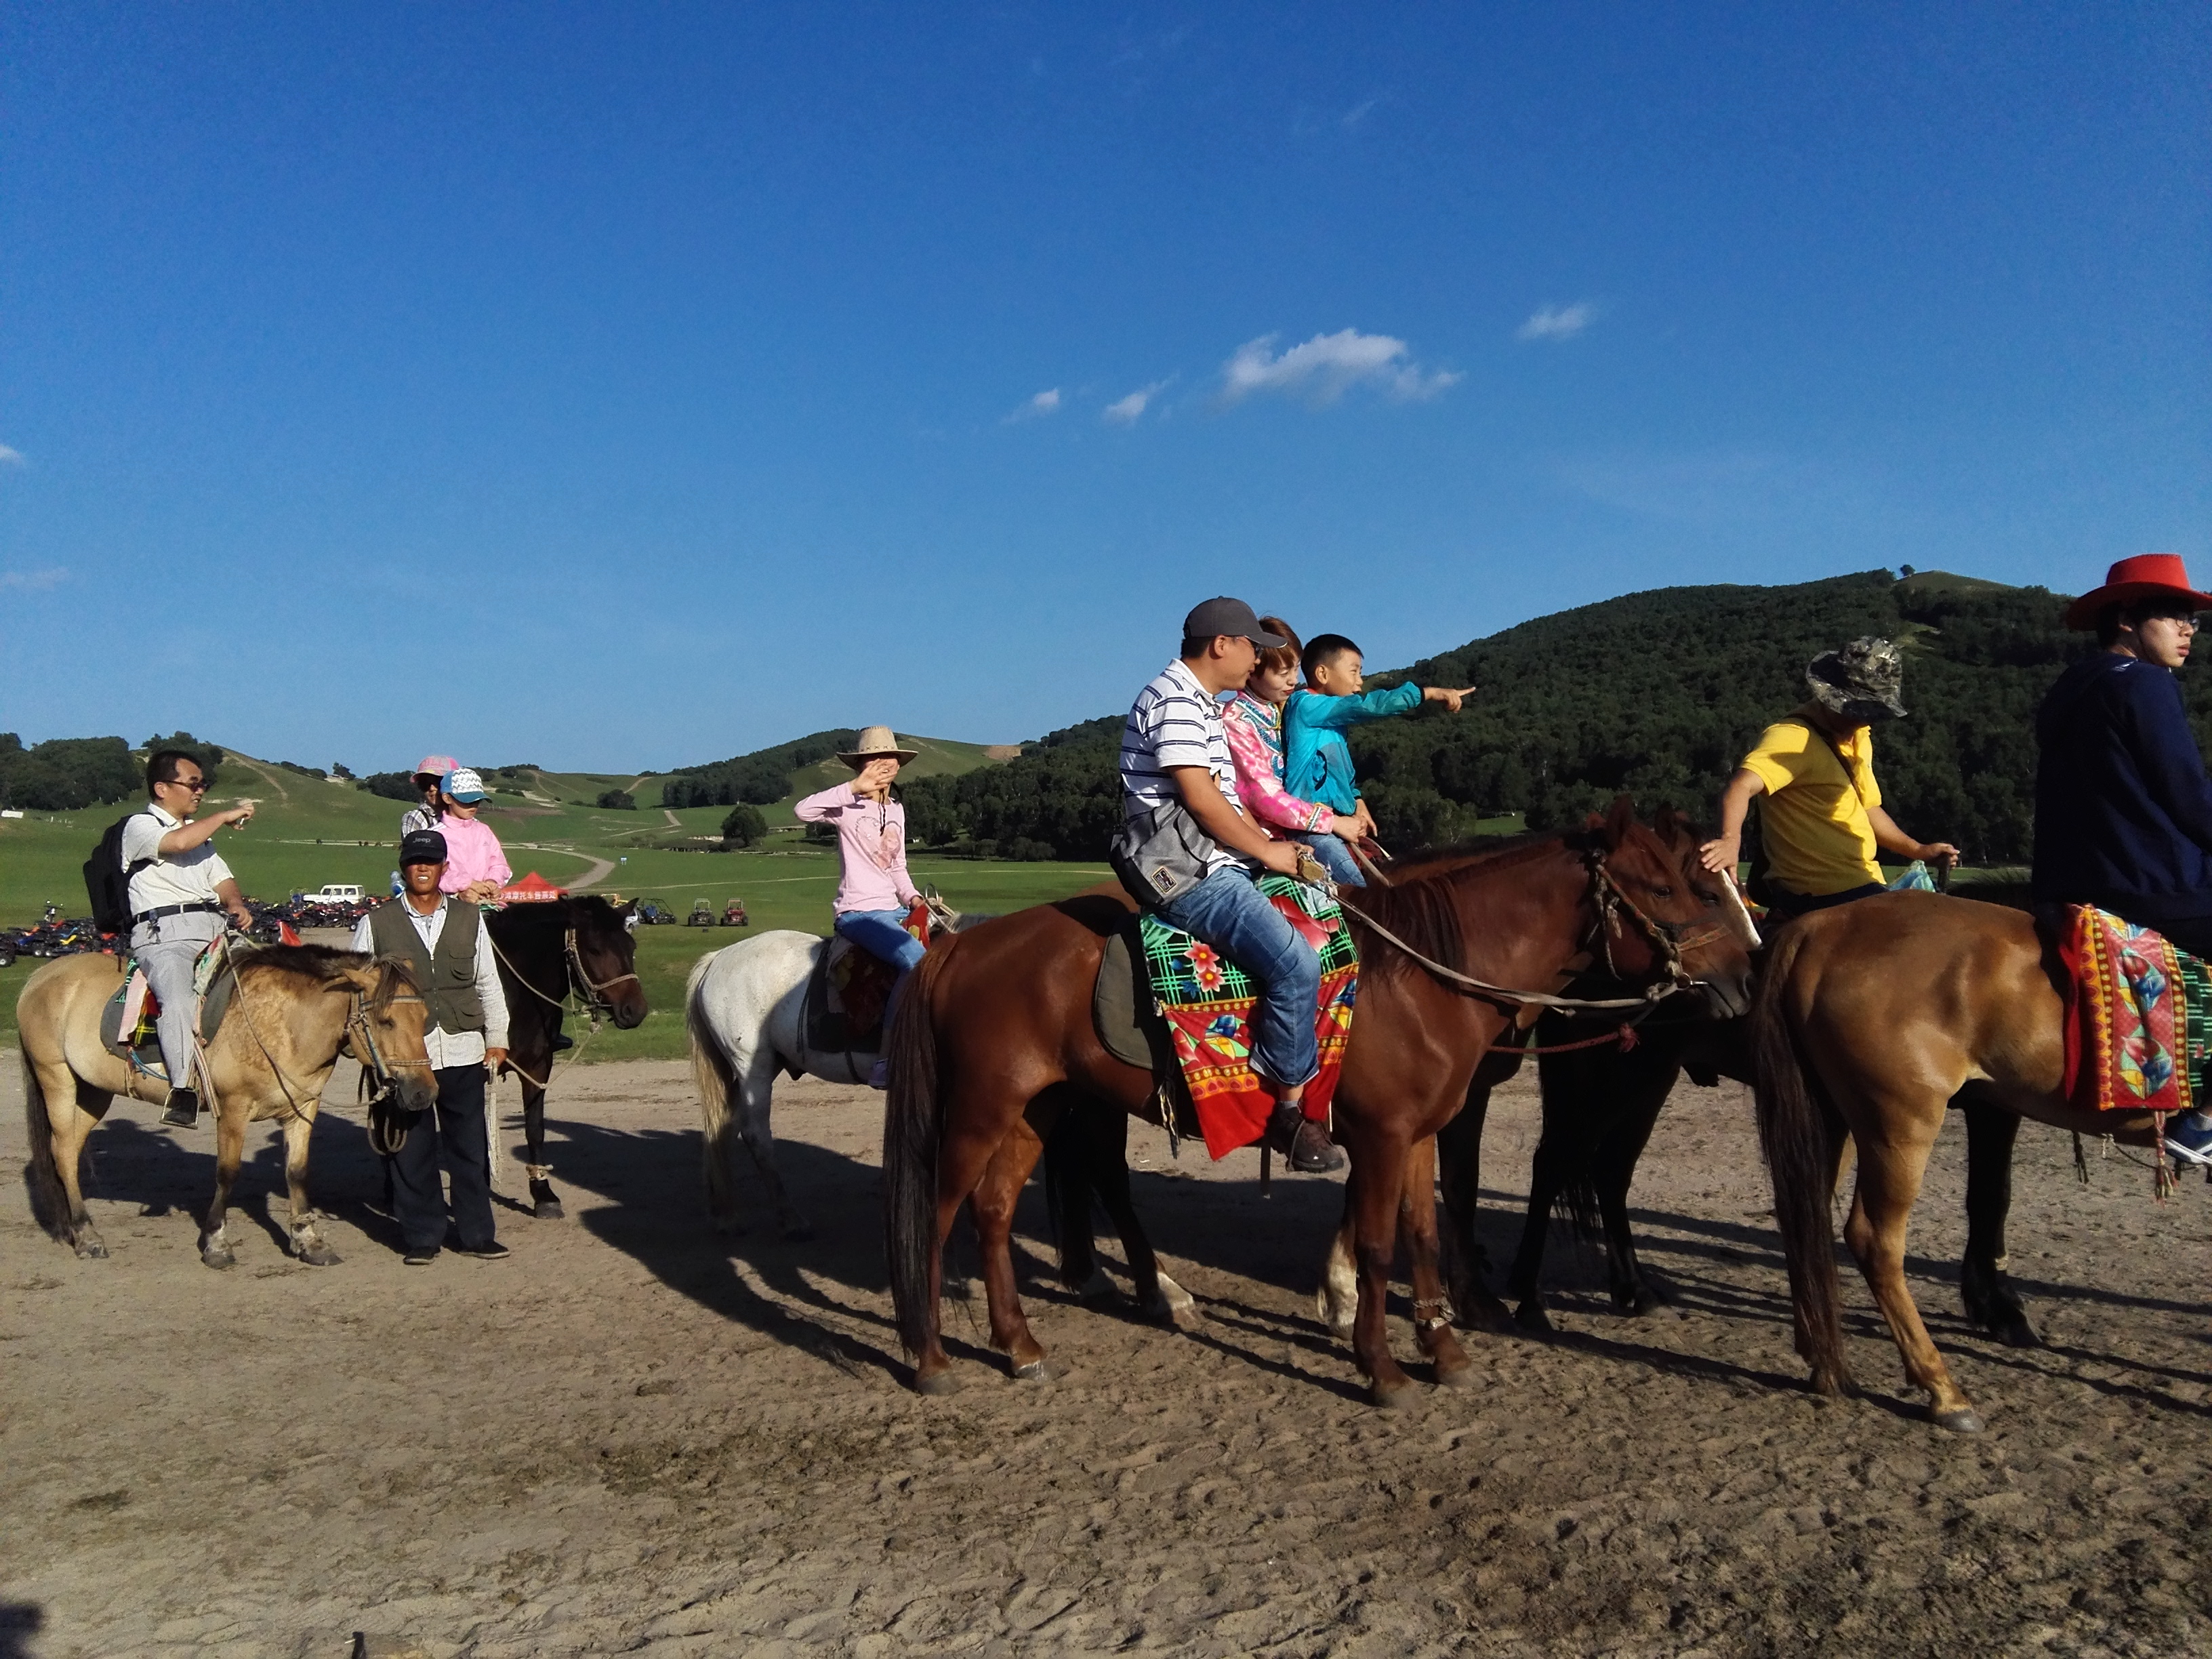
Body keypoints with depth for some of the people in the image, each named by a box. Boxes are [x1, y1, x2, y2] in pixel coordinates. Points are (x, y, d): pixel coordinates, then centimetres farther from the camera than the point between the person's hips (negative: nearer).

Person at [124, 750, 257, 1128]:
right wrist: (228, 816, -6)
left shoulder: (202, 834, 28)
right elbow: (178, 842, -17)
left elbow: (222, 880, 24)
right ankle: (183, 1088, -34)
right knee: (178, 999, -32)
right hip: (163, 932, -8)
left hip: (214, 928, 8)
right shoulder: (141, 826, 5)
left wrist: (237, 905, 2)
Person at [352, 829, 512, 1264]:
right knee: (413, 1150, 6)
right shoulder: (376, 924, 2)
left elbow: (488, 984, 10)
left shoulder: (470, 919, 7)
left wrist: (497, 1038, 7)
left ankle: (477, 1234, 17)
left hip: (463, 1051, 2)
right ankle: (421, 1237, 17)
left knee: (470, 1147, 7)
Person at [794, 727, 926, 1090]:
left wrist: (913, 898, 4)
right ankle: (885, 1059, -28)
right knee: (917, 960, -33)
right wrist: (855, 787, -25)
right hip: (860, 913, -8)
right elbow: (802, 812, -25)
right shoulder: (848, 806, -4)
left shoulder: (897, 810, 17)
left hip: (896, 910, 8)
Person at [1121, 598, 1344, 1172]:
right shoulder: (1175, 700, -13)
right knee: (1296, 964, -21)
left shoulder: (1201, 704, 21)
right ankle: (1290, 1109, -10)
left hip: (1216, 866, 11)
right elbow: (1200, 800, -20)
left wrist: (1273, 845, 10)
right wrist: (1270, 852, -10)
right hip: (1191, 877, -11)